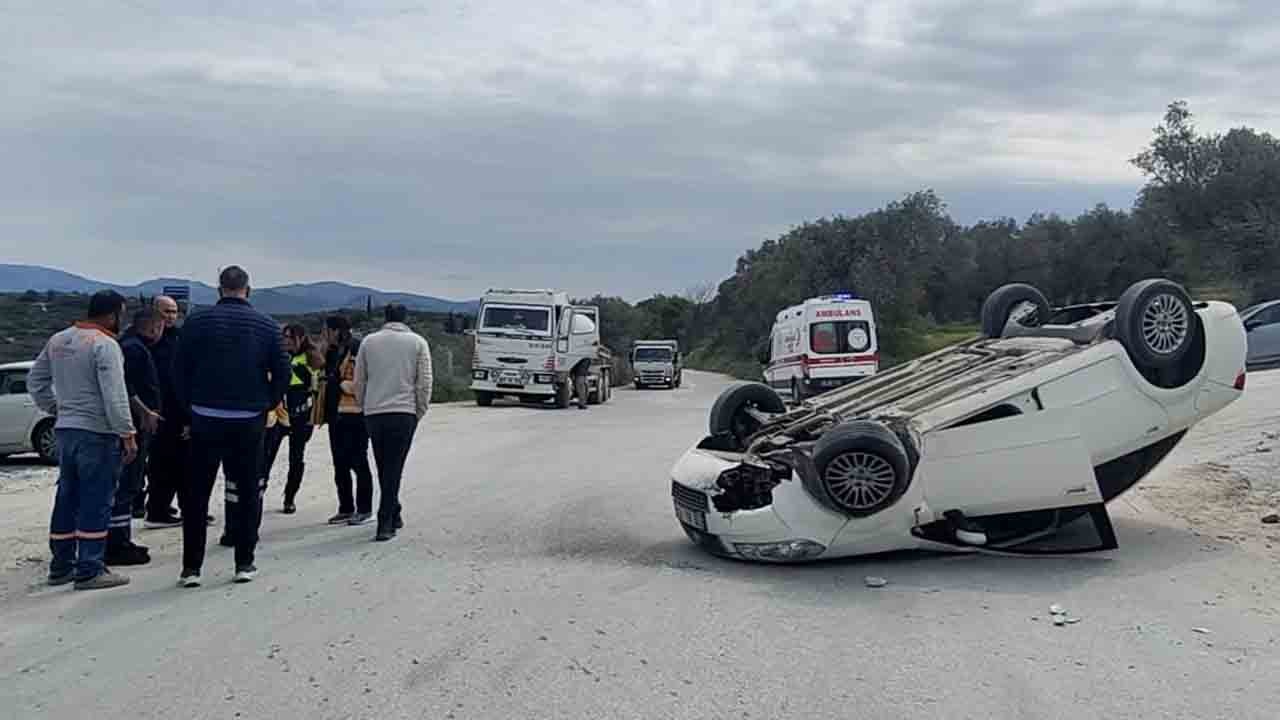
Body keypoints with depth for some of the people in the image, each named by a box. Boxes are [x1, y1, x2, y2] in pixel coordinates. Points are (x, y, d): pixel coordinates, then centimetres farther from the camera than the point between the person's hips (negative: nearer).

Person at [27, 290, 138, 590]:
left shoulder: (58, 341, 11)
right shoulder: (105, 345, -15)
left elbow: (36, 381, 18)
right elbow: (114, 396, -21)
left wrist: (55, 408, 21)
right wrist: (127, 434, -18)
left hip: (65, 429, 8)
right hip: (97, 433, -8)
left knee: (67, 498, 15)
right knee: (95, 502, -3)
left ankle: (61, 565, 23)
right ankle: (89, 570, -1)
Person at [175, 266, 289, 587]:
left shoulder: (198, 322, -2)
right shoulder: (267, 326, -1)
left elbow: (181, 370, -1)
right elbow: (282, 372, -3)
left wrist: (191, 406, 10)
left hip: (205, 419, 0)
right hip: (249, 421, 1)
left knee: (197, 494, 8)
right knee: (247, 493, 11)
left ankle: (191, 566, 8)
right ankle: (245, 563, 13)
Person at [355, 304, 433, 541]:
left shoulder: (369, 341, 9)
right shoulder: (417, 342, 3)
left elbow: (359, 382, 9)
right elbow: (424, 383, -1)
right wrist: (420, 412, 9)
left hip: (373, 413, 2)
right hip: (404, 413, -2)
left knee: (384, 468, 14)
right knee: (394, 468, -2)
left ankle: (393, 515, 24)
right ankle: (385, 523, -7)